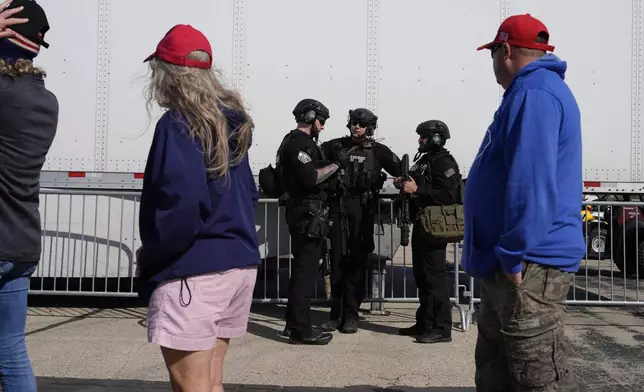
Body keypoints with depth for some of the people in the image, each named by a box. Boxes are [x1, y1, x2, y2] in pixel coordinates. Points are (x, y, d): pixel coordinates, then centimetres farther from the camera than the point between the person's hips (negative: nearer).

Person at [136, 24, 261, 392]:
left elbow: (183, 201, -23)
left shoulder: (178, 123, -12)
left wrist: (149, 258, -11)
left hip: (192, 271, -8)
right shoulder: (232, 121, 11)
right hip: (238, 263, 8)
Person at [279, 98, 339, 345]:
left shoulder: (293, 141, 19)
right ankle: (301, 330, 0)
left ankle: (294, 323, 25)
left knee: (301, 269, 16)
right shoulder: (301, 143, -14)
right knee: (306, 271, -6)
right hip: (308, 214, -11)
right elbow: (311, 177, -25)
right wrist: (336, 165, -12)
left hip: (303, 213, 11)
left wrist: (330, 166, 6)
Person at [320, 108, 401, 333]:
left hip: (363, 210, -1)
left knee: (357, 261, 2)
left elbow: (401, 171, 4)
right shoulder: (335, 146, 8)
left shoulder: (378, 151, 5)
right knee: (338, 259, 3)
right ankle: (336, 313, 12)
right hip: (339, 207, 1)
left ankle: (351, 314, 10)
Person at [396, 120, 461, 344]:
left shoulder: (444, 162, -11)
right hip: (421, 224, 10)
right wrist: (405, 185, 9)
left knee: (435, 277, -8)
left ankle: (441, 329, -2)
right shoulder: (424, 160, 18)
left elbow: (448, 196, -23)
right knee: (421, 276, 13)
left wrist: (417, 189, -23)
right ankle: (424, 323, 22)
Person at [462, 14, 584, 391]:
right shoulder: (536, 90, 20)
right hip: (516, 260, 11)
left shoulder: (534, 94, -14)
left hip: (528, 264, -11)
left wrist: (513, 255, -22)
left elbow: (532, 183, -25)